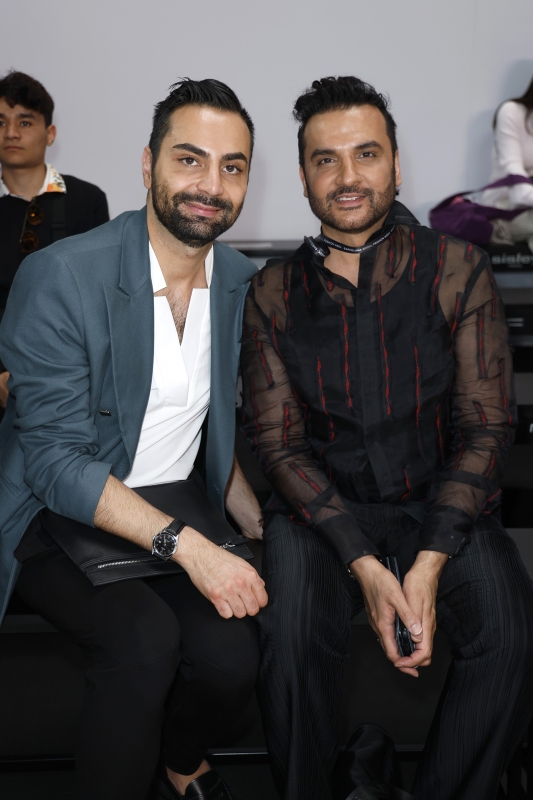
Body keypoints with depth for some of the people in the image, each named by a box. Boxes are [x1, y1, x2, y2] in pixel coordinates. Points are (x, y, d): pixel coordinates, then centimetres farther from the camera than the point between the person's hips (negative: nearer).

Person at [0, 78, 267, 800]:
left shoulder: (242, 282, 3)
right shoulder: (61, 276, -16)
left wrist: (259, 527, -1)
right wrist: (183, 543, -28)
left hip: (178, 503, 5)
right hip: (59, 516, -4)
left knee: (231, 657, -20)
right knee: (145, 638, -31)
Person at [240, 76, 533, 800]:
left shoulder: (457, 269, -1)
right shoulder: (274, 292, 2)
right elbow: (278, 440, -3)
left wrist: (429, 564, -17)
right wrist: (364, 565, -16)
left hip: (441, 499, 1)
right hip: (321, 504, 0)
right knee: (293, 637, -28)